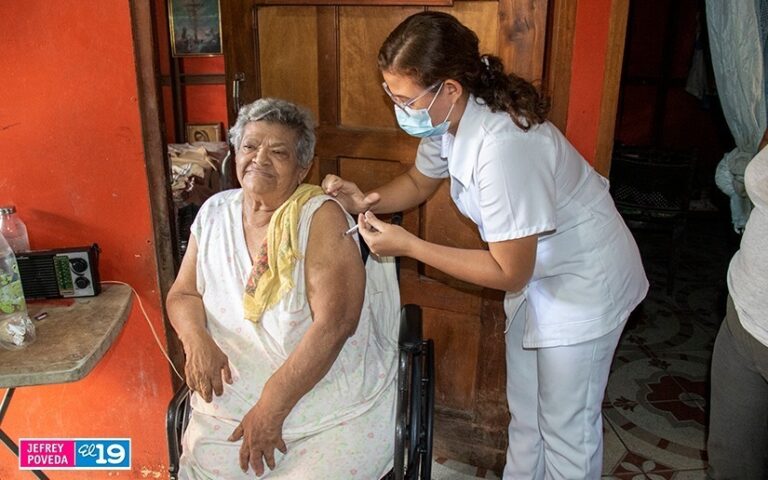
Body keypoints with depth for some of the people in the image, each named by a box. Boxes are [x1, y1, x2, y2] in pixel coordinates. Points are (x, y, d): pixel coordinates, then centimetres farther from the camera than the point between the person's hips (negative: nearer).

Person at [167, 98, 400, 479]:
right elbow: (183, 294, 13)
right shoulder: (215, 212, 5)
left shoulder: (321, 218, -11)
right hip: (232, 399, 4)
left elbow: (334, 323, -19)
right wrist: (196, 339, -10)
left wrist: (271, 407, -19)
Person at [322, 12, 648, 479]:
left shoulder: (501, 146, -35)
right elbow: (418, 182, 11)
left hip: (585, 283, -8)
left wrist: (406, 244, -27)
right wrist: (366, 201, -9)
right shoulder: (448, 120, -10)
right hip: (536, 274, 8)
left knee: (567, 429, 10)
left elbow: (510, 273, -28)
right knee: (524, 414, 23)